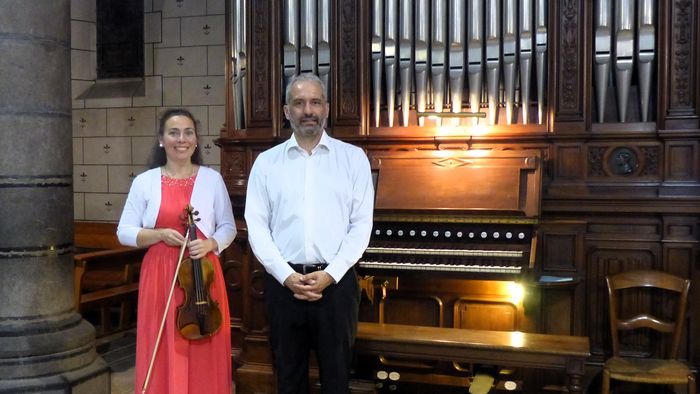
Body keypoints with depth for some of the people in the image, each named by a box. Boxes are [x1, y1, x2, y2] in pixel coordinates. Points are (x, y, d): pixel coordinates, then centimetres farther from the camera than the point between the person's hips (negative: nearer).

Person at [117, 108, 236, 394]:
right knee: (163, 356, 5)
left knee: (204, 355, 6)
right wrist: (159, 234, -13)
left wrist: (211, 243, -12)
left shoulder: (212, 179, 3)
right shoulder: (144, 182, 2)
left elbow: (228, 227, 8)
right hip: (160, 277, 0)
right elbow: (124, 232, 4)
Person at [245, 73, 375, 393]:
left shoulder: (353, 158, 3)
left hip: (336, 281, -1)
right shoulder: (267, 162, 6)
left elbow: (361, 224, -1)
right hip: (283, 282, 1)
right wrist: (286, 276, -10)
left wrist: (330, 274, -11)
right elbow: (256, 225, 1)